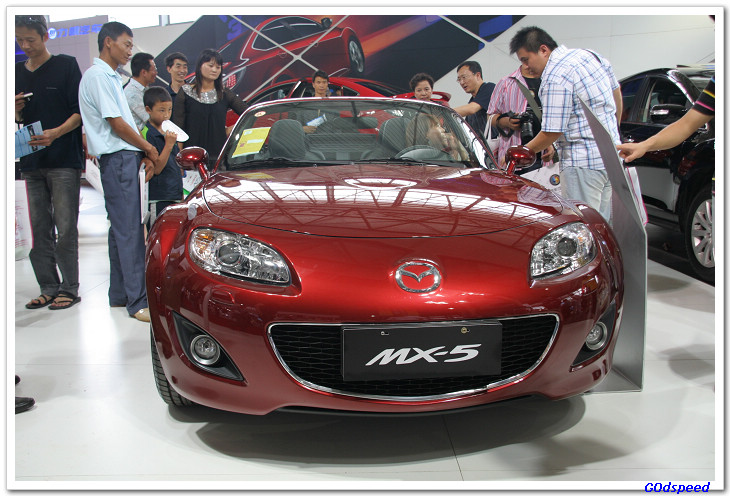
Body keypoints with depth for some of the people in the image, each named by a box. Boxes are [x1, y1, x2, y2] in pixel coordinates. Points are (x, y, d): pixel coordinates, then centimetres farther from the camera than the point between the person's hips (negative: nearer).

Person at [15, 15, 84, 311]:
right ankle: (48, 288, 14)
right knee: (39, 230, 7)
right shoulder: (16, 73, 16)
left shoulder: (66, 66, 0)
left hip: (64, 160, -6)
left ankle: (70, 288, 2)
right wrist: (16, 111, -3)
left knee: (65, 228, -5)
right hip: (31, 161, 6)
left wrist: (55, 133, -20)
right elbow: (19, 120, 20)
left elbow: (80, 112, -5)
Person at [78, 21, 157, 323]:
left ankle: (119, 294, 21)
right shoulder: (98, 75, -9)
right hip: (117, 159, -10)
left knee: (121, 229, 13)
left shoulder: (110, 77, 22)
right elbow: (116, 124, -14)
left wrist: (143, 156, 9)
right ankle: (138, 302, -9)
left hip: (125, 159, 10)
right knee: (130, 231, -11)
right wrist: (148, 148, -4)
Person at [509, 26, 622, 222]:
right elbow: (616, 93, 23)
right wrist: (612, 130, 33)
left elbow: (552, 132, -17)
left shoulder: (555, 78, -17)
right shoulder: (588, 55, 12)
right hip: (612, 155, 10)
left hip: (583, 163, -10)